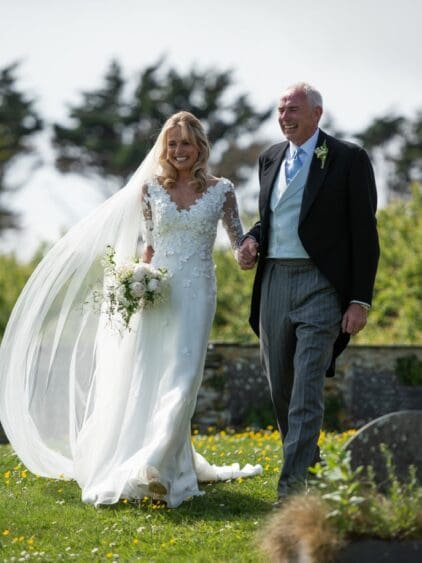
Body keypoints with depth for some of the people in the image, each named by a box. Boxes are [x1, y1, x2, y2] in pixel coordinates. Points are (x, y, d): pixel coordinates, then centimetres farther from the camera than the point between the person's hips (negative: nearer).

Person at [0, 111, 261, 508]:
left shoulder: (221, 190, 3)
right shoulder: (149, 189, 6)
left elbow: (238, 240, 8)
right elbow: (149, 244, 10)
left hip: (195, 294, -2)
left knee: (182, 379, -14)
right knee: (146, 380, 3)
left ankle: (156, 468, -22)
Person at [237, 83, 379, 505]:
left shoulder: (349, 159, -5)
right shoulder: (271, 158, 13)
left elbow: (364, 234, -5)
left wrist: (361, 300, -10)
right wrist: (251, 240, 2)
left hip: (320, 285, -6)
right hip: (274, 281, 6)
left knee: (307, 389, -11)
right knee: (279, 385, 13)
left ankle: (293, 485, -12)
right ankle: (305, 457, 34)